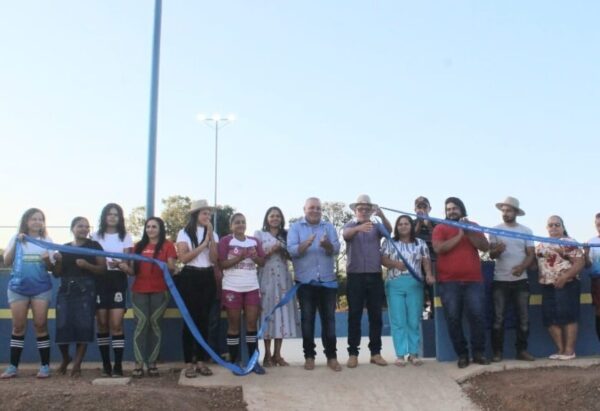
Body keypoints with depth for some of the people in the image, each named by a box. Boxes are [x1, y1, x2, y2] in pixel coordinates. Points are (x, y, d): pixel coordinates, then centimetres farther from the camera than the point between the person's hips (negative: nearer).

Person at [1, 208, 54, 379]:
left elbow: (51, 268, 4)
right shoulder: (16, 238, 6)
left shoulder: (47, 240, 6)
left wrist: (47, 260, -18)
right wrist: (16, 243, -13)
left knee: (40, 325, -2)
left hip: (41, 288, 0)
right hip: (17, 288, 1)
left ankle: (45, 366, 1)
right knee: (18, 326, 3)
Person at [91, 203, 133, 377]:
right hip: (100, 280, 2)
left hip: (118, 280, -1)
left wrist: (120, 265, -20)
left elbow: (126, 263, 1)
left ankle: (118, 366, -6)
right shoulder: (96, 236, 9)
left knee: (116, 324, -9)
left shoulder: (125, 237, 7)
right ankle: (106, 365, 12)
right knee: (102, 324, 3)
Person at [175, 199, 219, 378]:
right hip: (190, 277, -3)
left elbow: (214, 259, -3)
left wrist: (210, 235, -9)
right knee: (190, 318, -4)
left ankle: (201, 361, 10)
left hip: (208, 278, 3)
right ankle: (189, 363, 2)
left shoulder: (213, 234, 11)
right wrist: (203, 244, -11)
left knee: (204, 319, 4)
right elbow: (183, 257, -10)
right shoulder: (184, 233, 2)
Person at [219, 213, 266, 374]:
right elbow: (222, 264, -10)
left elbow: (262, 262, 10)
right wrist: (239, 257, -20)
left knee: (252, 323, 4)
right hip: (232, 288, -4)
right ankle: (234, 361, 10)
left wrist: (255, 257, -11)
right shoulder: (225, 241, -3)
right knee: (234, 324, 3)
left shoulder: (254, 241, 11)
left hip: (252, 287, 4)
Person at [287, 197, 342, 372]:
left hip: (328, 280, 2)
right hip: (305, 281, -1)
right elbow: (291, 250, -12)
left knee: (329, 318, 5)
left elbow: (336, 249, -5)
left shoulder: (329, 226, 7)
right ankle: (309, 356, 12)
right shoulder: (295, 227, 2)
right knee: (307, 318, 4)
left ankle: (331, 356, 11)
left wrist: (327, 245, -28)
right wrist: (305, 244, -32)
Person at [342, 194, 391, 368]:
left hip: (375, 276, 2)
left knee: (376, 315, 5)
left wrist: (382, 215, -34)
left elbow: (389, 230, -12)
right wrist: (359, 227, -43)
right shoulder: (350, 225, 5)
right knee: (354, 316, 0)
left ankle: (375, 352, 12)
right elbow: (346, 234, -19)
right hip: (355, 276, -2)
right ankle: (353, 353, 4)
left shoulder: (376, 226, 10)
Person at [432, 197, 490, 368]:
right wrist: (459, 236, -10)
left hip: (473, 280, 2)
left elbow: (485, 246, 2)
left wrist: (468, 232, -8)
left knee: (477, 316, -4)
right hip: (448, 282, -1)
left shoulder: (473, 226, 15)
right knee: (453, 319, -2)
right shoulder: (440, 228, 7)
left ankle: (479, 352, 9)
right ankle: (462, 354, 7)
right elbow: (439, 248, -10)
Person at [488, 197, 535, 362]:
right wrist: (497, 251, -27)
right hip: (500, 280, -1)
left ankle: (522, 350, 14)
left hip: (521, 280, 1)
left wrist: (522, 266, -19)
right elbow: (491, 255, -3)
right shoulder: (495, 230, 2)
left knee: (523, 317, 5)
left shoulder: (526, 231, 5)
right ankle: (497, 351, 6)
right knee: (498, 318, 0)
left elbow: (531, 254, 1)